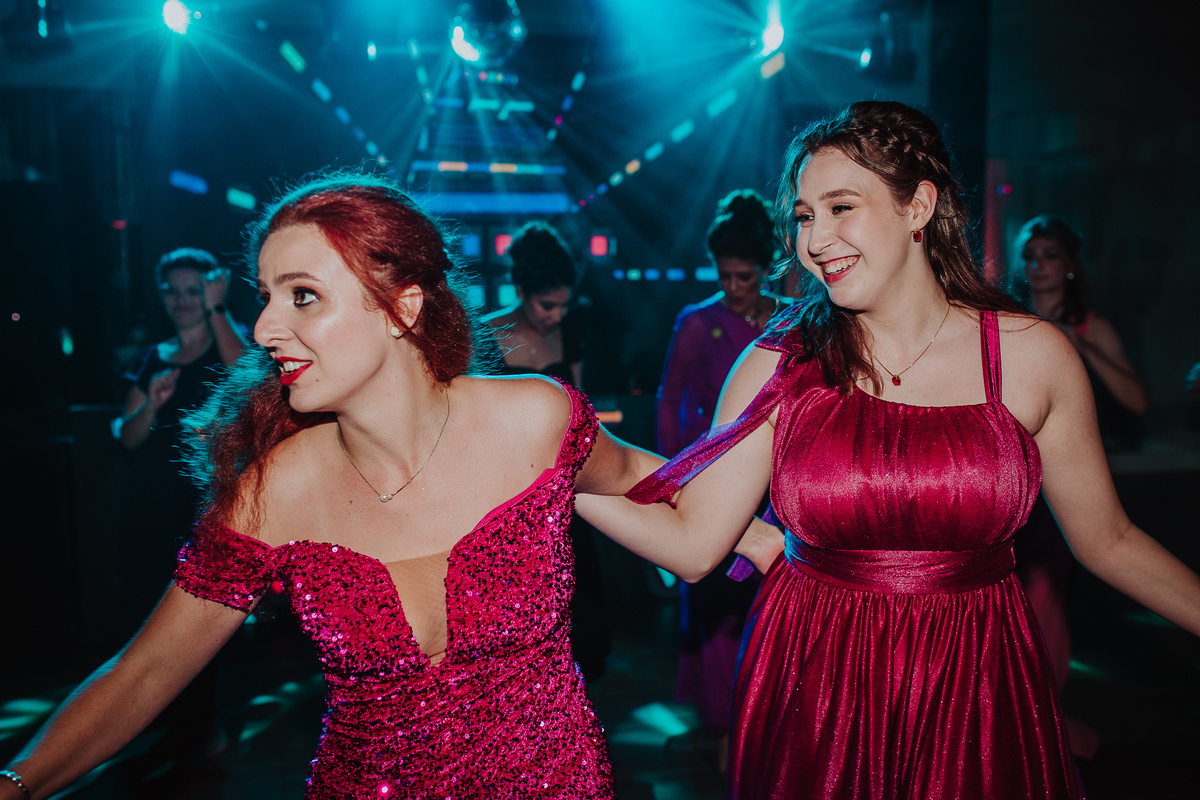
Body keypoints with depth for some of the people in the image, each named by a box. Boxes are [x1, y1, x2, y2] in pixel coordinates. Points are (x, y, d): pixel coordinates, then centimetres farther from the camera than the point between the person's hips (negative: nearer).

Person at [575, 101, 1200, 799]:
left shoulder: (1032, 355, -5)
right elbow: (692, 540, -8)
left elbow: (1108, 540, 5)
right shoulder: (780, 365, -7)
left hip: (975, 690, 1)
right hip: (812, 695, 0)